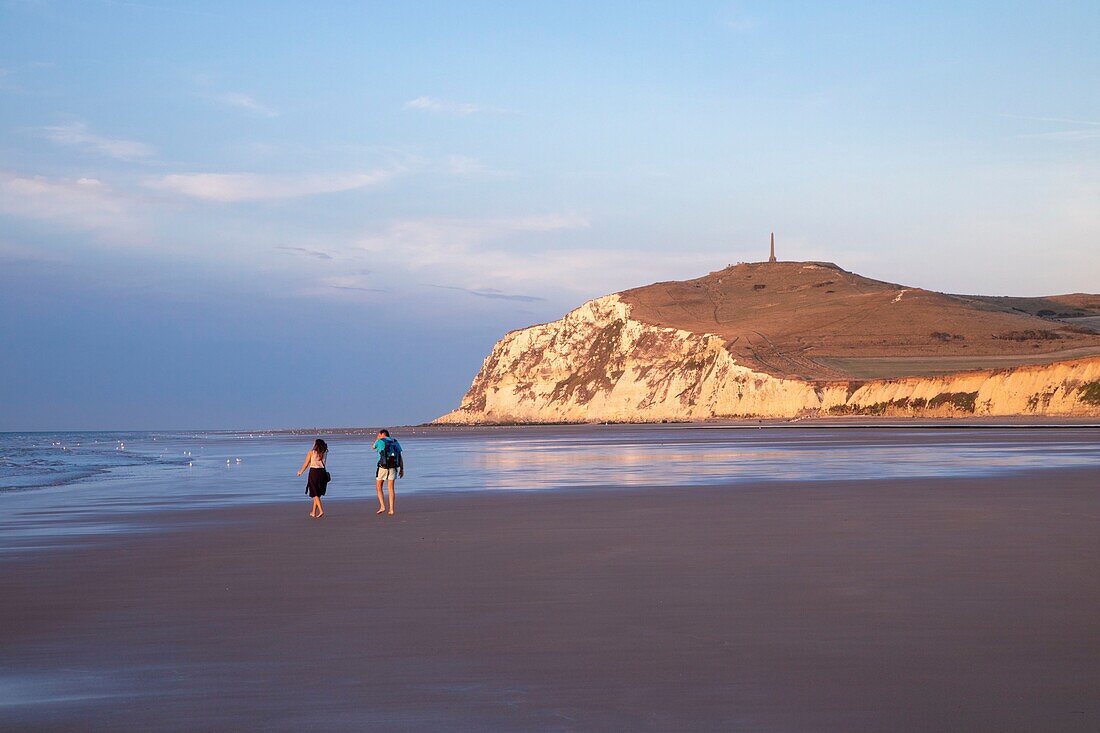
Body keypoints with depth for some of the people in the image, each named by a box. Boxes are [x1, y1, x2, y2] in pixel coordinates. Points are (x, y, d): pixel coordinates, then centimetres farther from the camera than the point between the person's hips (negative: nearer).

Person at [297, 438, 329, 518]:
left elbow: (306, 464, 1)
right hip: (323, 472, 4)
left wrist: (300, 472, 17)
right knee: (318, 493, 15)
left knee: (315, 494, 1)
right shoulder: (324, 453, 5)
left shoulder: (311, 452, -5)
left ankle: (321, 511, -15)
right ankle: (313, 512, 22)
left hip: (314, 472, -4)